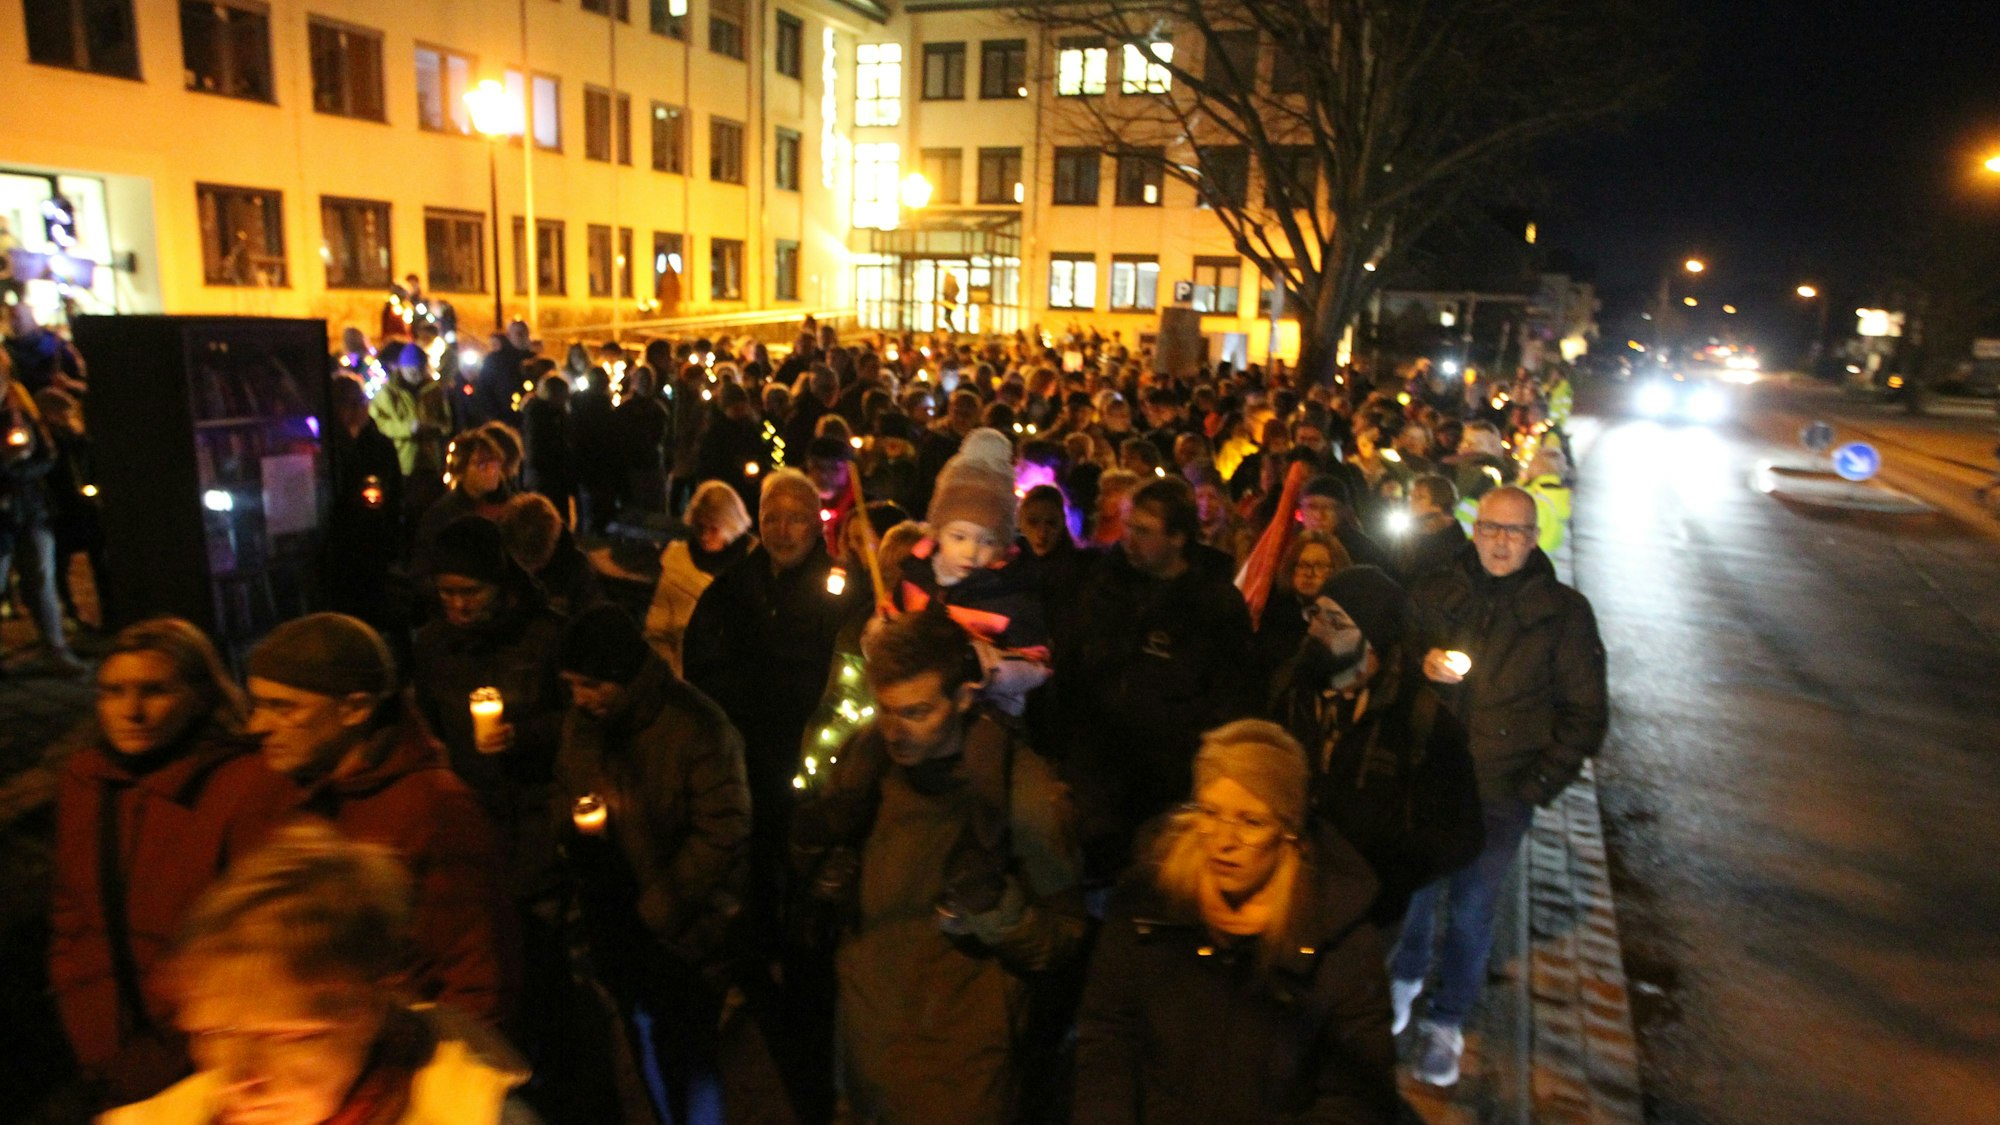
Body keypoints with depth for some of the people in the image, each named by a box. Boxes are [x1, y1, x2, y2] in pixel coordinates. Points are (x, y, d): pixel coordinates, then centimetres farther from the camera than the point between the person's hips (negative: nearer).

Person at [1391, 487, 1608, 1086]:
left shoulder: (1564, 611, -3)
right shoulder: (1435, 593, 1)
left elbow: (1584, 714, 0)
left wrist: (1538, 785, -7)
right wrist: (1421, 665, -13)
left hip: (1500, 793, -1)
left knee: (1471, 908, 7)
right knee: (1414, 889, 12)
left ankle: (1446, 1020, 29)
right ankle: (1406, 975, 41)